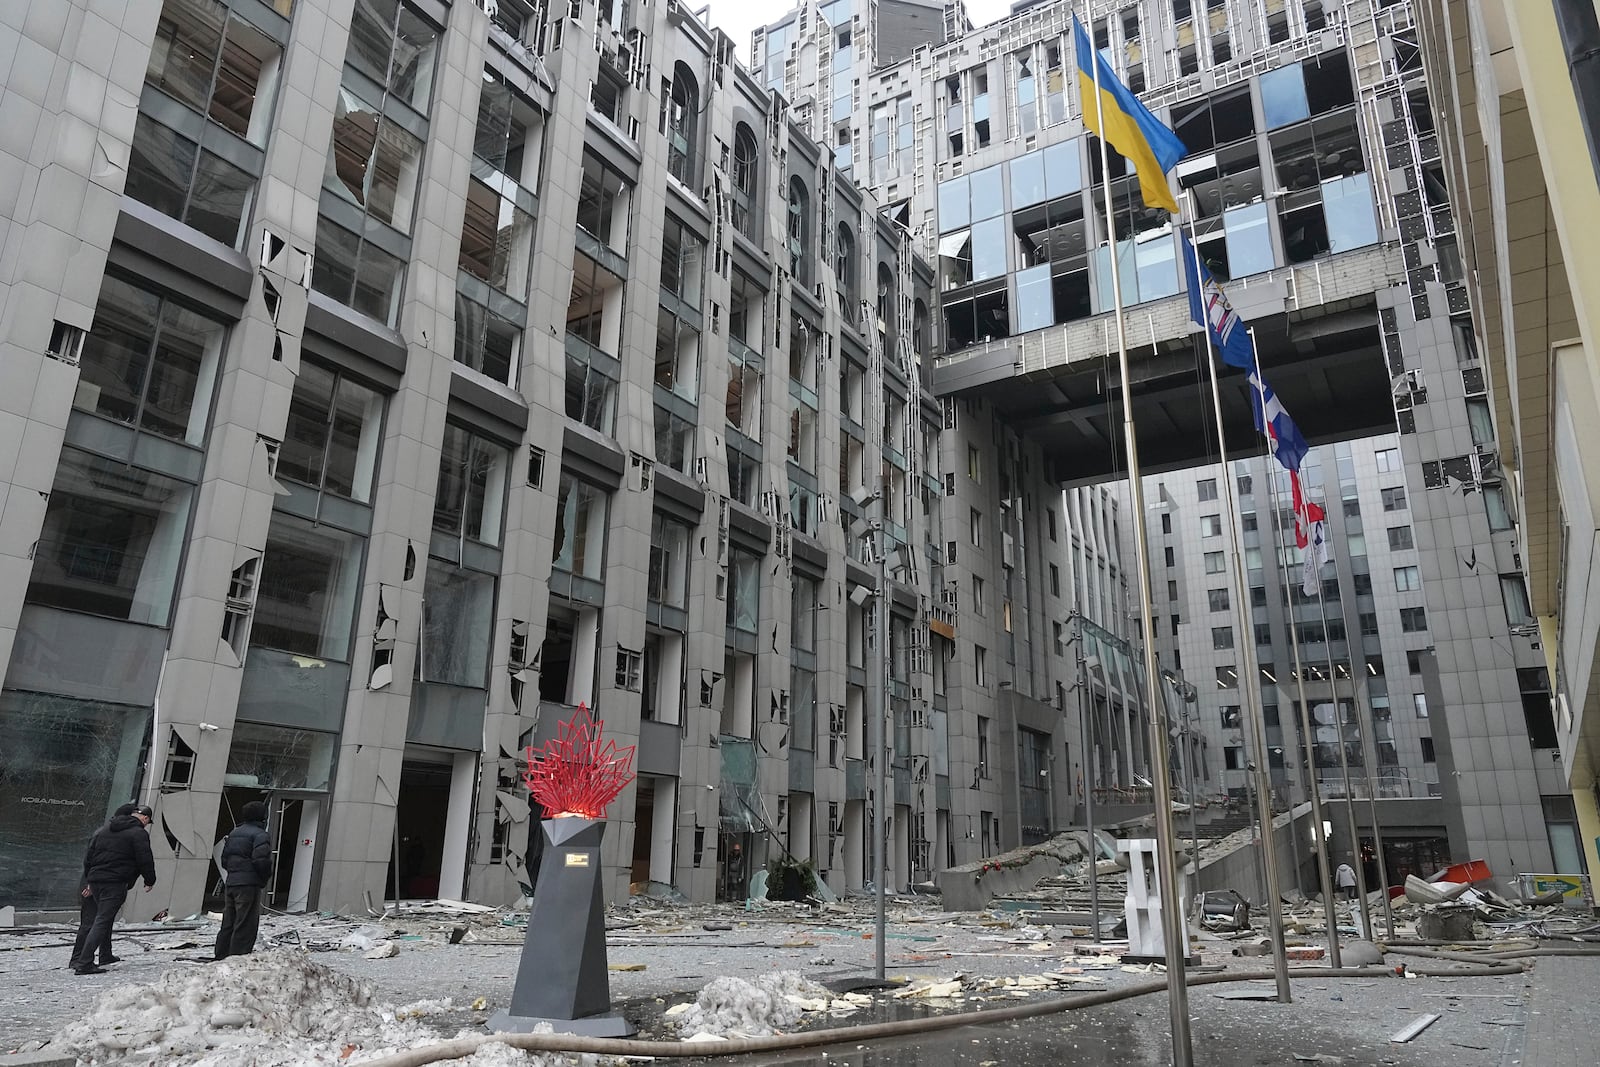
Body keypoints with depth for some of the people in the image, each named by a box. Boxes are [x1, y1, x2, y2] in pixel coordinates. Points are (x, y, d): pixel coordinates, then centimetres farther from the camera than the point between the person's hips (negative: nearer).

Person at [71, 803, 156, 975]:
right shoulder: (139, 833, -7)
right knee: (102, 921, -8)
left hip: (95, 880, 8)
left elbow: (88, 857, 20)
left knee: (104, 918, 21)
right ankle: (84, 963, -14)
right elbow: (145, 860, -9)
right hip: (116, 884, -8)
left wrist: (89, 880, 26)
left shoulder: (103, 829, 17)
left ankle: (105, 955, 29)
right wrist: (150, 881, 7)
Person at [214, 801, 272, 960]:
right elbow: (261, 861, -20)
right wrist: (265, 877, -3)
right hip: (249, 885, -8)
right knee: (245, 926, -4)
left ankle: (221, 957, 22)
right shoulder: (260, 835, -11)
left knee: (228, 924, 17)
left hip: (230, 883, 8)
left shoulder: (233, 833, 17)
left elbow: (224, 859, 19)